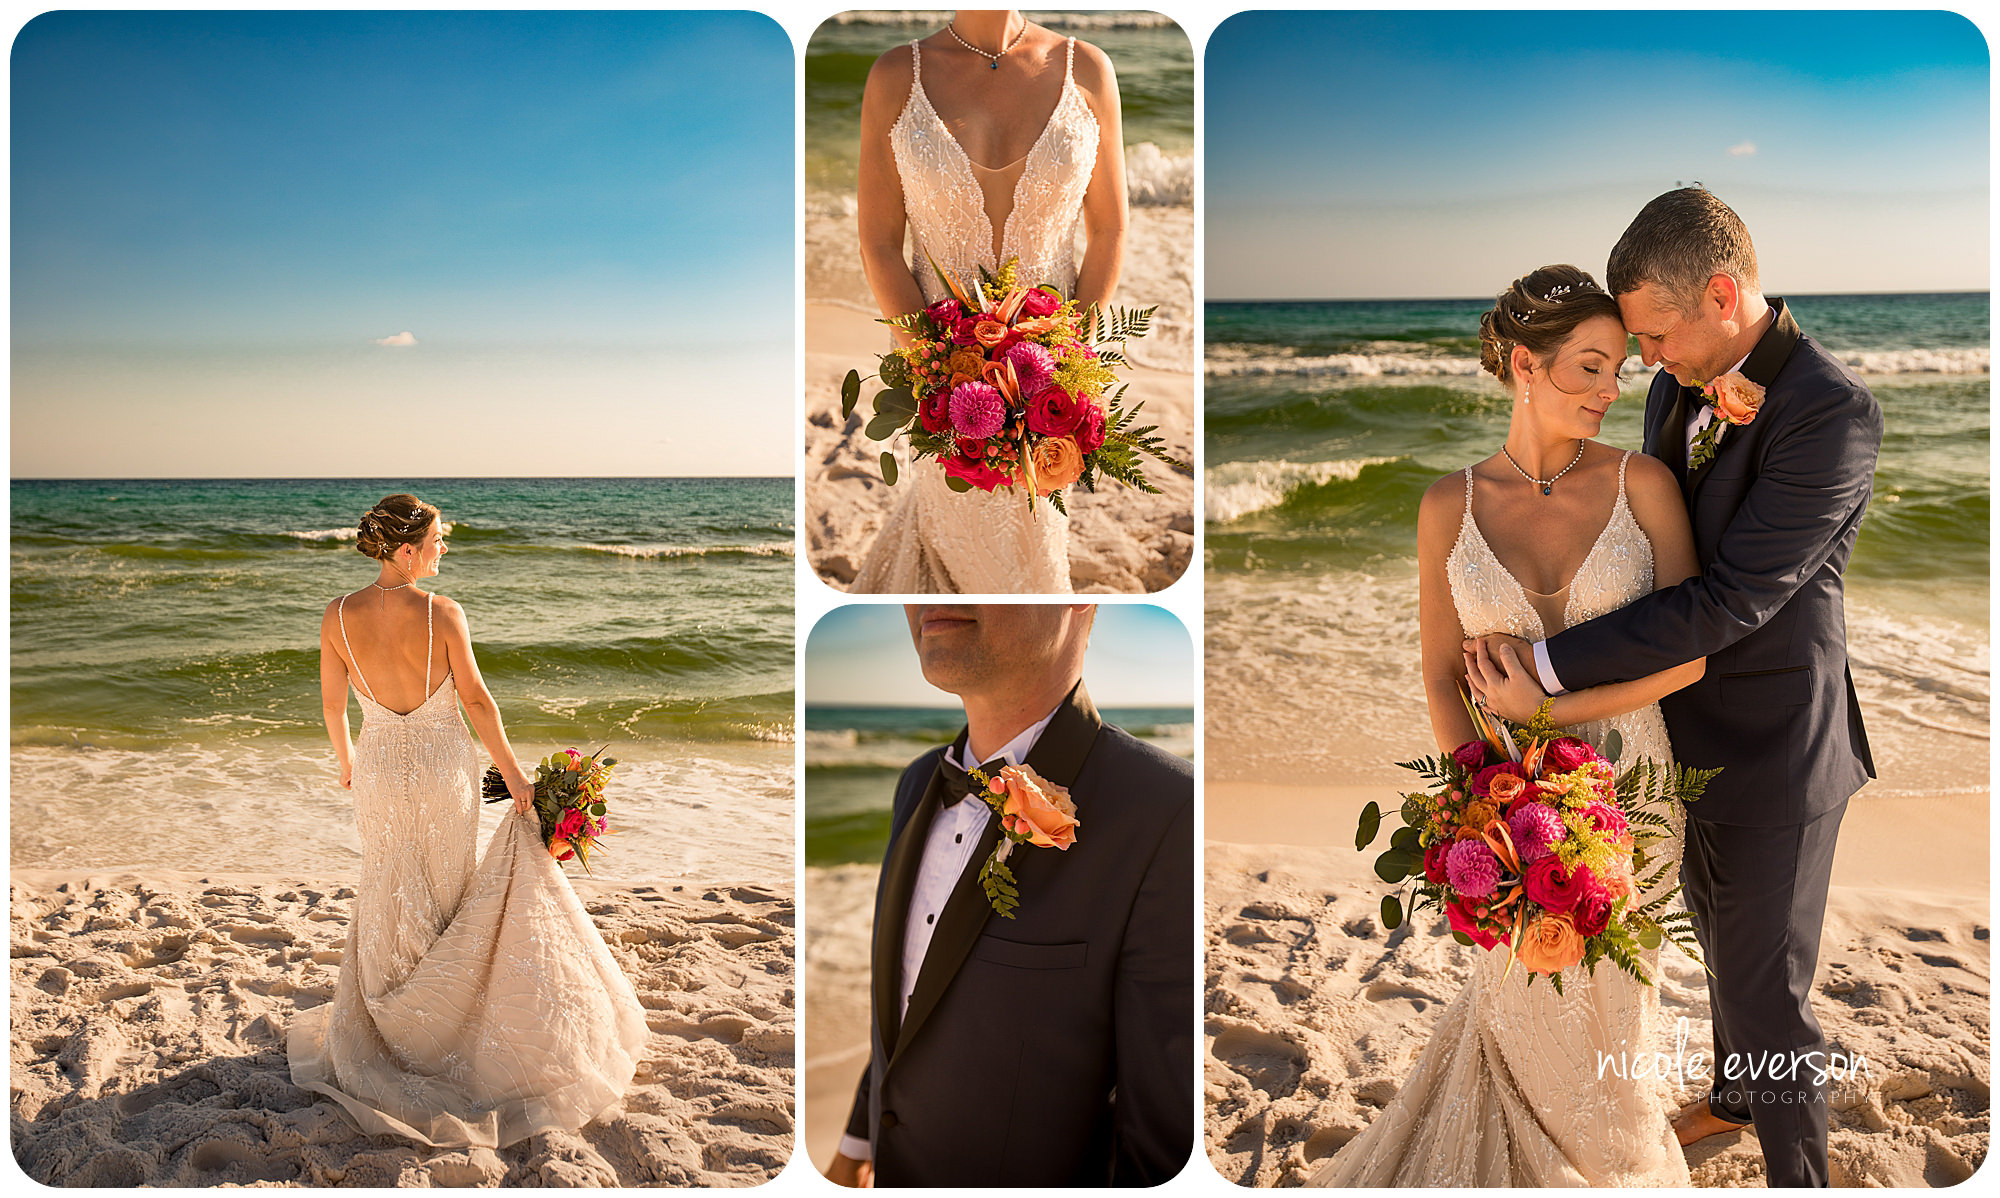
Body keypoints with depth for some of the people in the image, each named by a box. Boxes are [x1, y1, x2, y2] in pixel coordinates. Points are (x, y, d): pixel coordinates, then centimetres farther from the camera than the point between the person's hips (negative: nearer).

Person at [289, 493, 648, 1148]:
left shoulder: (339, 616, -10)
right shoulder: (443, 613, -18)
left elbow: (332, 704, 0)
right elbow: (476, 700, -13)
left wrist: (346, 763, 19)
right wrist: (514, 774, -5)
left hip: (382, 768, 2)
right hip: (447, 764, -2)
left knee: (387, 895, 18)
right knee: (446, 891, 16)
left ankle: (386, 1028, 31)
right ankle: (443, 1018, 28)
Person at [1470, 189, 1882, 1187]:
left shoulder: (1831, 411, -25)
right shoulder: (1679, 387, 0)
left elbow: (1732, 599, -29)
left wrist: (1547, 664, -27)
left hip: (1772, 751, -8)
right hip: (1691, 737, 8)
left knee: (1765, 989, 5)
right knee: (1722, 942, 28)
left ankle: (1796, 1176, 26)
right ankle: (1734, 1091, 52)